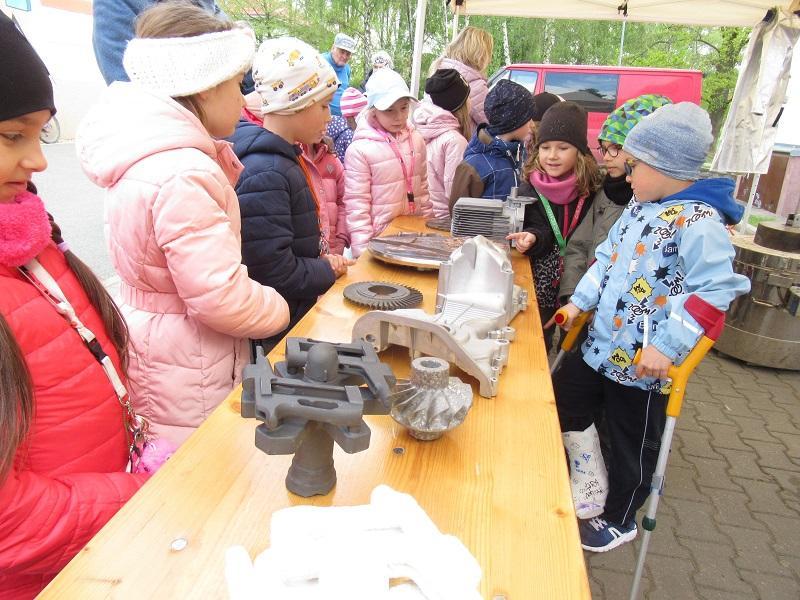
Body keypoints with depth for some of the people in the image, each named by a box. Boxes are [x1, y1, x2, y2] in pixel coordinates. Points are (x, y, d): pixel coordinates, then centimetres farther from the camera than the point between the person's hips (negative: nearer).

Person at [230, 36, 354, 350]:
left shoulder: (285, 156, 7)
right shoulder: (265, 173, -24)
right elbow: (275, 272, -26)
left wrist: (325, 262, 0)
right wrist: (329, 271, -11)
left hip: (303, 315, 9)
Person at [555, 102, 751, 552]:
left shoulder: (700, 224, -21)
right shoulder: (640, 208, 6)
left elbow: (714, 290, -25)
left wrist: (667, 346, -28)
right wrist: (580, 303, 10)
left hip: (642, 364, -8)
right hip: (600, 345, 9)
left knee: (633, 447, 13)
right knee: (557, 411, 18)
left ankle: (620, 520, 37)